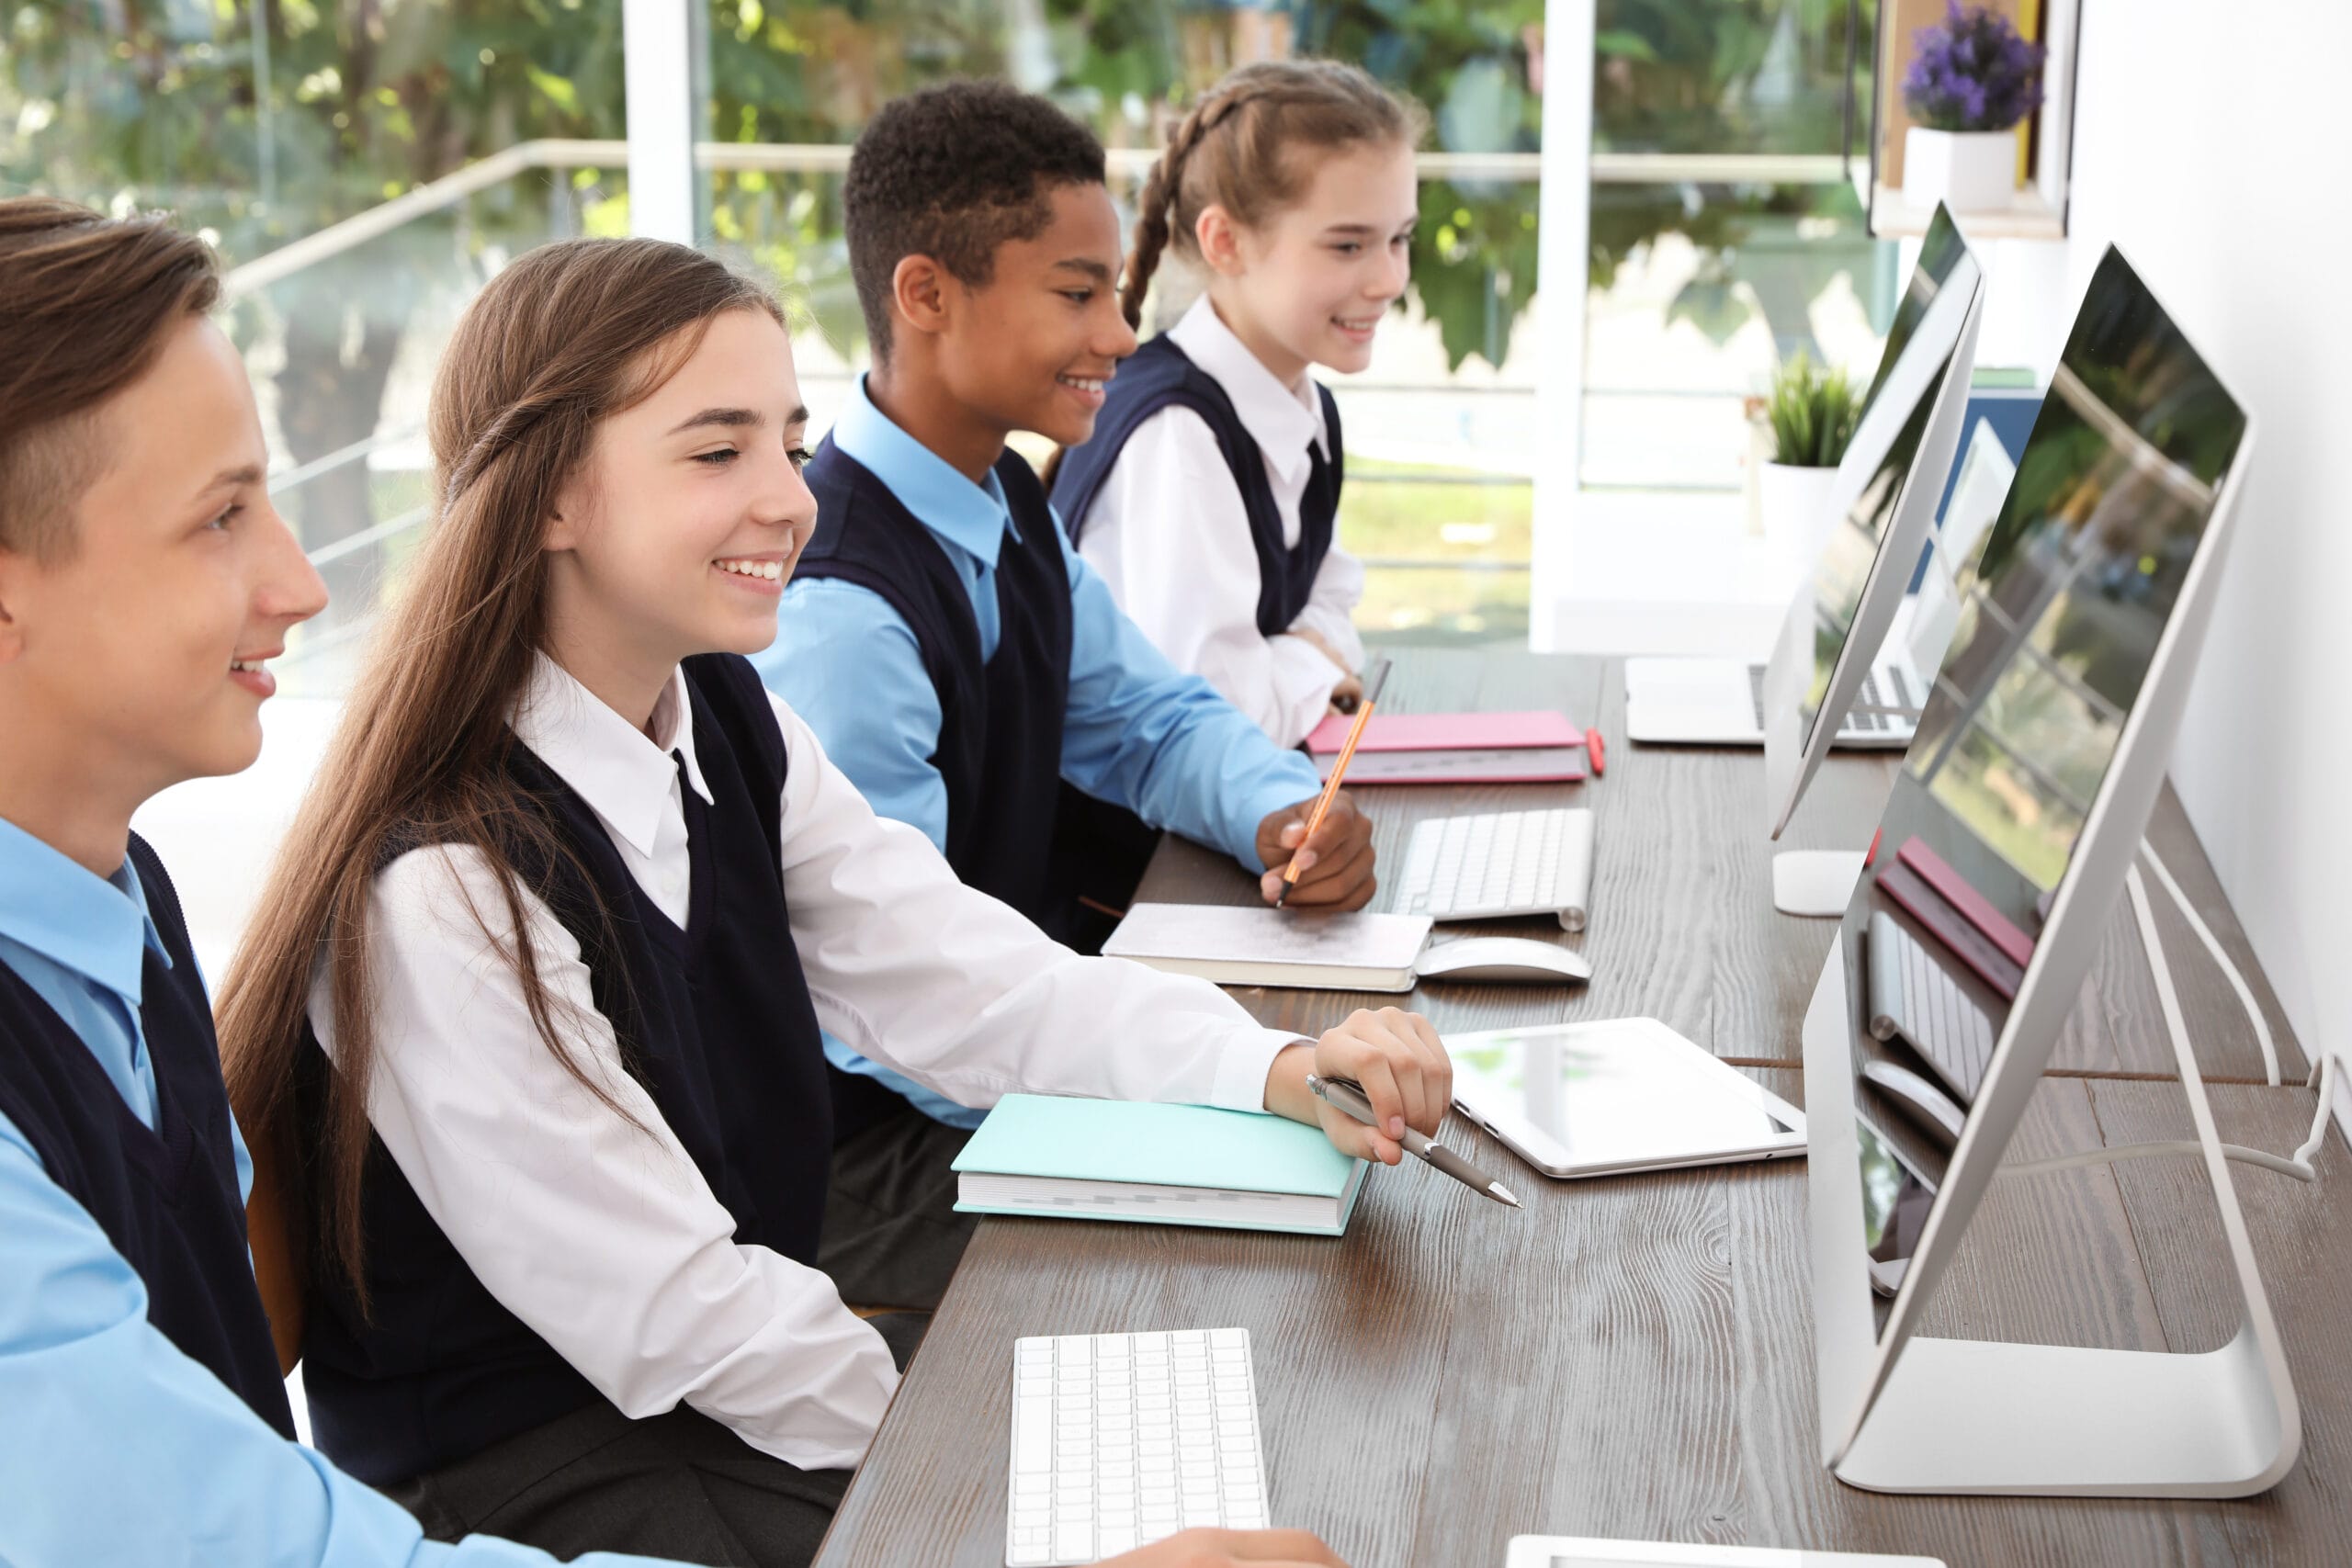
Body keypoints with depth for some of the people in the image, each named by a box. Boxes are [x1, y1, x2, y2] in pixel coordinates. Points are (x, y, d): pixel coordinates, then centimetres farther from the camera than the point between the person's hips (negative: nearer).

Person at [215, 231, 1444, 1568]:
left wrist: (1280, 1072, -19)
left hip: (754, 1353, 8)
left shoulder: (729, 722, 1)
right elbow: (674, 1316, -22)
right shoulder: (444, 893, -26)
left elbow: (963, 980, -5)